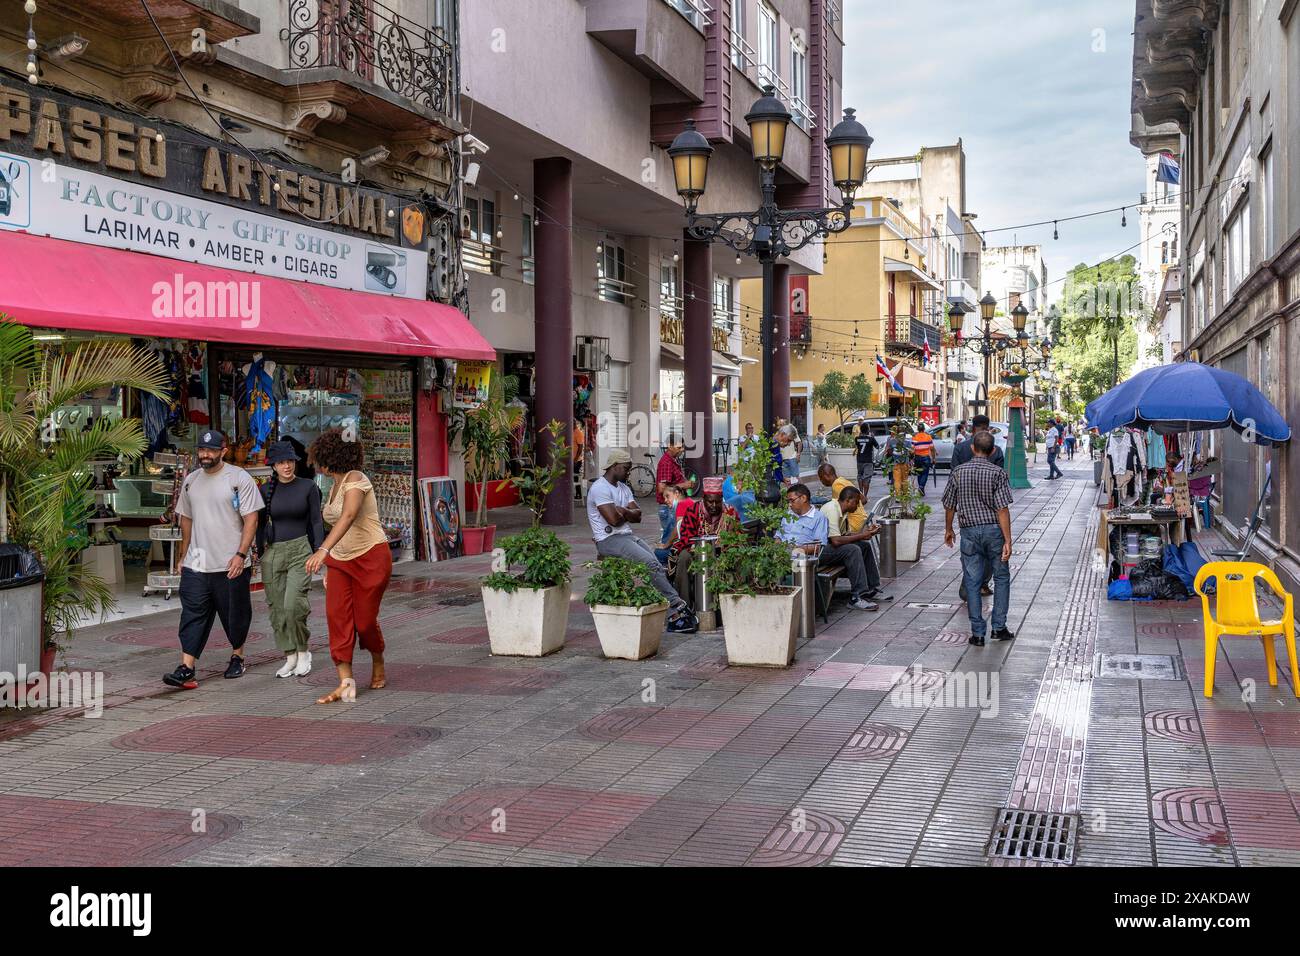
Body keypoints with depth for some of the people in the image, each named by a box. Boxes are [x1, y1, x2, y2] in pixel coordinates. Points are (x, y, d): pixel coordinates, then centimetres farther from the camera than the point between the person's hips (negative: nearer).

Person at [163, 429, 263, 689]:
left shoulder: (240, 478, -5)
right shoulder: (190, 480, 11)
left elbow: (251, 519, -8)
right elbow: (186, 519, 20)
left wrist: (241, 554, -16)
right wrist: (183, 555, 18)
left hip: (231, 565, -4)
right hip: (196, 564, 4)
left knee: (235, 615, 8)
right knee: (192, 614, -4)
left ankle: (237, 658, 28)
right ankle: (186, 668, -8)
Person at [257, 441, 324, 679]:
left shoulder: (308, 487, 1)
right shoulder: (266, 489, 7)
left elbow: (316, 522, 2)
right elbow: (260, 524, 13)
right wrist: (260, 552, 9)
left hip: (299, 550, -3)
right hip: (273, 552, 3)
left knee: (293, 605, -17)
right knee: (277, 608, 4)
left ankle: (303, 652, 2)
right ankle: (290, 657, 15)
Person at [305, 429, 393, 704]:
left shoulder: (355, 480, -15)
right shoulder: (335, 486, 13)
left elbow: (347, 517, -33)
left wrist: (323, 550, -45)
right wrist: (329, 567, 14)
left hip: (371, 557, -8)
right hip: (340, 560, 8)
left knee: (365, 620, -1)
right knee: (337, 616, -8)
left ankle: (378, 665, 29)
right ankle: (346, 684, -11)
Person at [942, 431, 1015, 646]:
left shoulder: (958, 472, 0)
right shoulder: (997, 473, -7)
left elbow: (949, 506, 6)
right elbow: (1003, 509, -13)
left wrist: (948, 530, 22)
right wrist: (1008, 541, -12)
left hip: (969, 531, 1)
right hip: (994, 529, -1)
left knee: (972, 582, 6)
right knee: (1001, 577, 15)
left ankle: (977, 633, 6)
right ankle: (999, 627, 14)